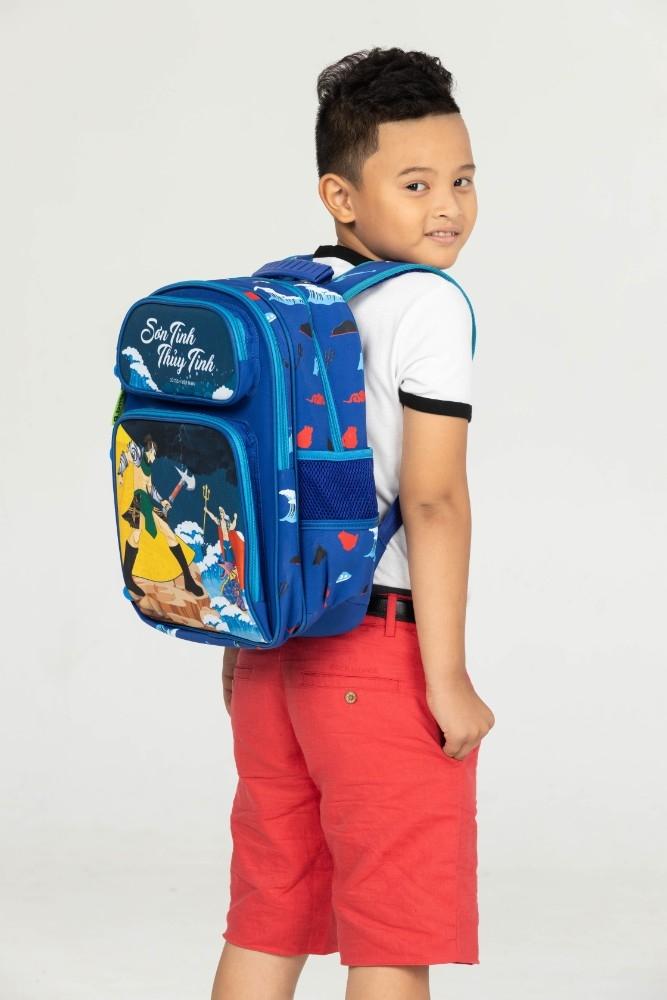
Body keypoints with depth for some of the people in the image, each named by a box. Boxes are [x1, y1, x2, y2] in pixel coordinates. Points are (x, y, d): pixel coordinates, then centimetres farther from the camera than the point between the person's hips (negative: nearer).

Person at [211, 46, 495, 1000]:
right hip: (381, 647, -7)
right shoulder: (427, 304, -13)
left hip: (274, 644, 7)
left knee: (268, 918, 15)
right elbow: (432, 498, -18)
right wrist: (447, 677, -16)